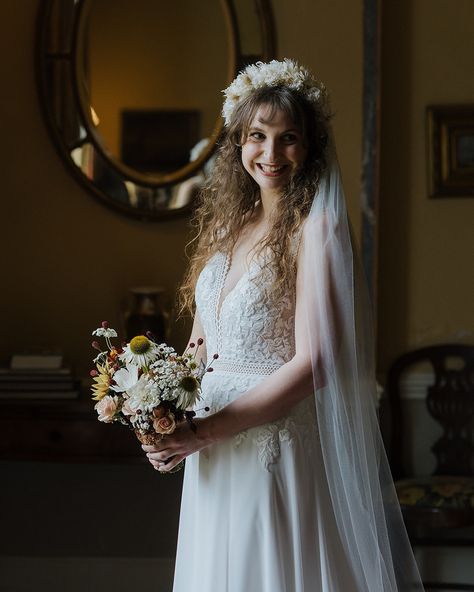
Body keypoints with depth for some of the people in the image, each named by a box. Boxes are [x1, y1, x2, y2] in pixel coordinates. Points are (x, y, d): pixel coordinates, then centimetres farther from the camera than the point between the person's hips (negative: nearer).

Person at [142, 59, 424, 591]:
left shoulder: (315, 228, -13)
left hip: (280, 444, -7)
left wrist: (207, 430, -18)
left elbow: (312, 363, -20)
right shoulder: (230, 223, 9)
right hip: (214, 464, 7)